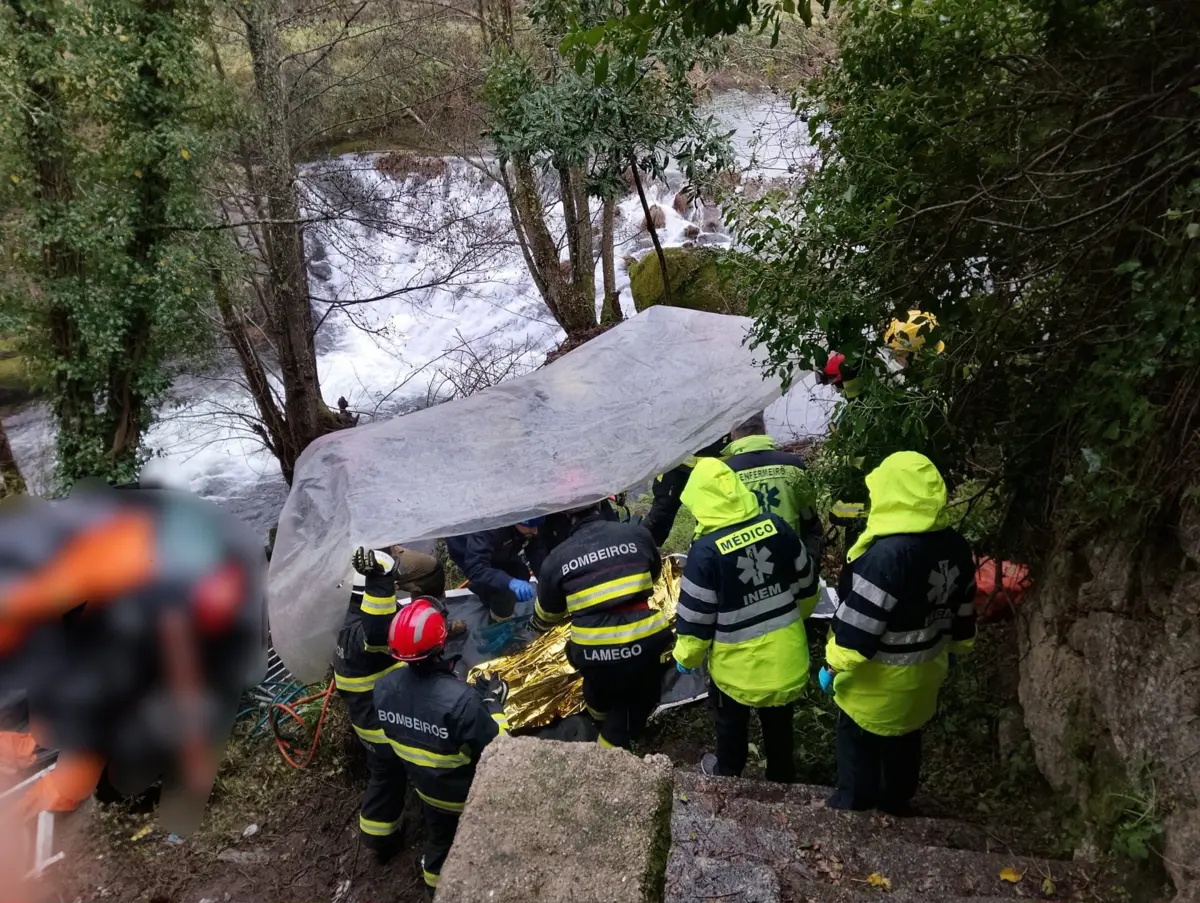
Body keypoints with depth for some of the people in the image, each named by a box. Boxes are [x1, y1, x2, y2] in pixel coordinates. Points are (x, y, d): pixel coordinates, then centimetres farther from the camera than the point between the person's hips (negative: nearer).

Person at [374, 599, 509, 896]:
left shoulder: (384, 687, -22)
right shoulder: (461, 699, -41)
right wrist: (493, 703, -16)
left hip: (426, 786, 5)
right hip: (468, 794, -5)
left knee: (437, 838, 33)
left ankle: (435, 888, 57)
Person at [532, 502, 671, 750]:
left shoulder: (558, 558, 0)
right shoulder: (637, 534, 1)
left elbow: (547, 613, 17)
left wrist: (537, 625, 41)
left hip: (596, 653, 2)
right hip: (647, 643, -1)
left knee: (599, 681, 35)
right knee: (635, 705, 23)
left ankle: (600, 713, 63)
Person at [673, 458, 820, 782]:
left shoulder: (706, 551, -26)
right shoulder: (777, 526, -11)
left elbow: (695, 616, -17)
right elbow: (807, 586, 2)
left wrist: (686, 657, 1)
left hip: (739, 663, -4)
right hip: (786, 654, 4)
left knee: (732, 722, 24)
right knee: (779, 719, 27)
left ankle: (727, 774, 47)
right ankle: (782, 774, 48)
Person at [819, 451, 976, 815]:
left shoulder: (887, 554, -33)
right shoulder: (955, 546, -7)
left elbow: (860, 621, -27)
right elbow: (963, 610, 6)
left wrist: (833, 664, -13)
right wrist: (955, 647, 22)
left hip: (880, 678, -7)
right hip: (925, 670, 8)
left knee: (860, 745, 15)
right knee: (904, 741, 26)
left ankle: (853, 808, 32)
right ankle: (896, 803, 46)